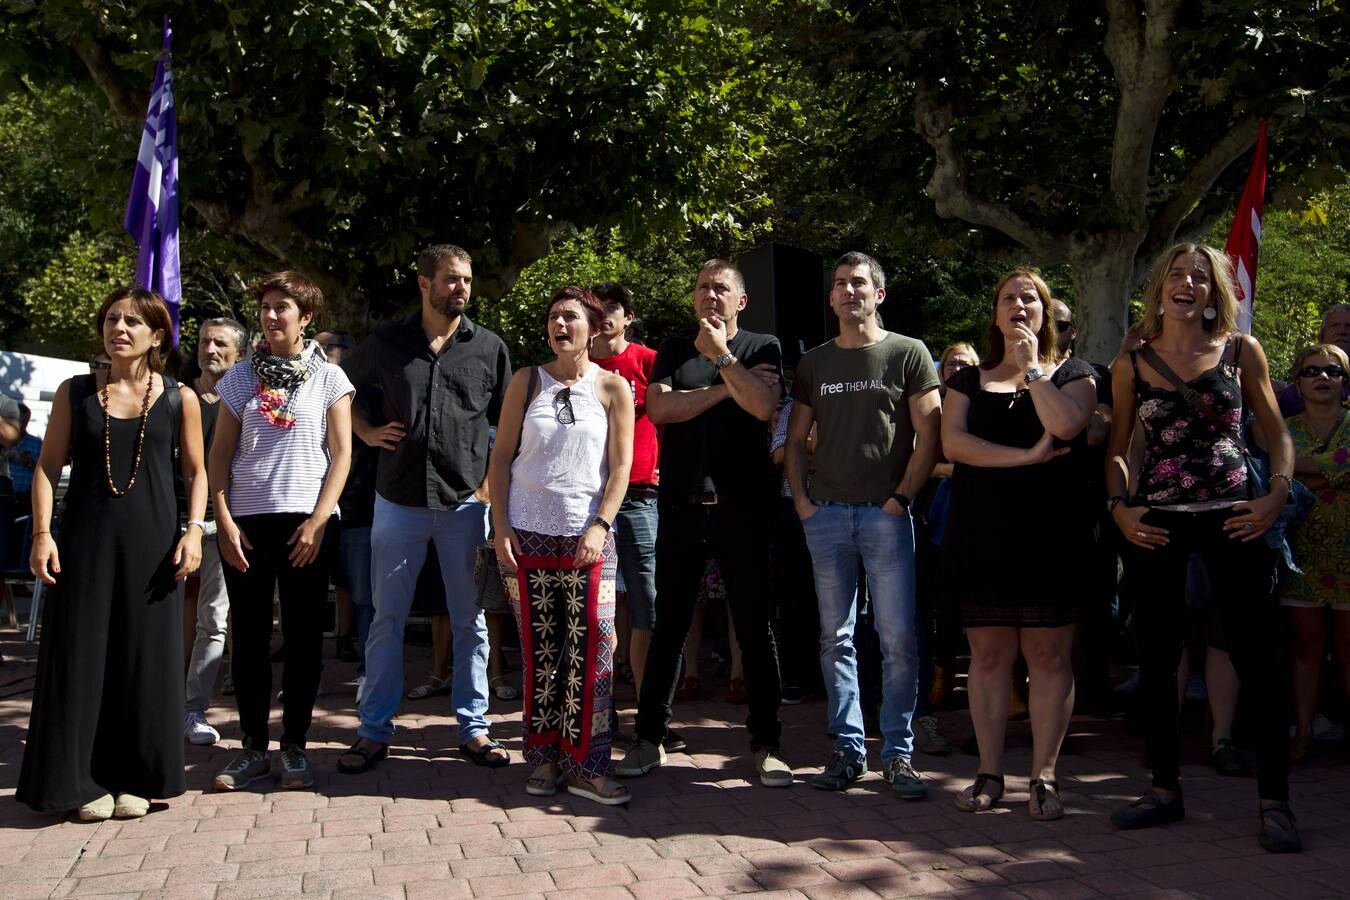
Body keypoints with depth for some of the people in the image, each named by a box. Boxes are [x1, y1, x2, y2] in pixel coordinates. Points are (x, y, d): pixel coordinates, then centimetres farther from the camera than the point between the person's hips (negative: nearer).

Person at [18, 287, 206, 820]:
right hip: (86, 541, 1)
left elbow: (195, 471, 8)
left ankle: (136, 779, 14)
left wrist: (194, 530, -4)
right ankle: (86, 781, 13)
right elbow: (48, 466, 6)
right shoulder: (75, 393, 6)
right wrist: (42, 532, -4)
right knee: (81, 655, 1)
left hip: (152, 542, 0)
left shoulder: (179, 399, 5)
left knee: (147, 656, 2)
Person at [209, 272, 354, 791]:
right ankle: (253, 747, 14)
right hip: (246, 522, 2)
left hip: (307, 522, -2)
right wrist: (224, 521, -3)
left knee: (303, 636, 2)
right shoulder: (240, 378, 10)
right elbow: (220, 455, 8)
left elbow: (342, 453, 0)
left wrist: (317, 520, -10)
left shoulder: (328, 378, 4)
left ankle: (294, 747, 11)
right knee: (249, 636, 5)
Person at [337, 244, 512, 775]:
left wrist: (493, 482, -2)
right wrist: (365, 432, 5)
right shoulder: (387, 342, 4)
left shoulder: (488, 347, 4)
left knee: (470, 622, 6)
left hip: (466, 502, 0)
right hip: (399, 501, 0)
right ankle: (374, 731, 16)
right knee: (387, 619, 6)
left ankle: (474, 729, 18)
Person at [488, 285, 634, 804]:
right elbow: (501, 457, 6)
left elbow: (621, 466, 1)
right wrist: (500, 526, -3)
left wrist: (600, 527, -10)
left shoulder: (613, 388, 4)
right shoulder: (527, 382, 7)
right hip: (527, 534, 1)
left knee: (592, 649, -6)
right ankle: (543, 760, 17)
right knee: (539, 653, 5)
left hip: (587, 537, -1)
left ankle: (584, 766, 4)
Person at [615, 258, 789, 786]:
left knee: (755, 627, 2)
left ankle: (765, 745, 10)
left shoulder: (761, 348, 7)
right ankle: (650, 738, 16)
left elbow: (763, 405, -11)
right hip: (681, 504, 2)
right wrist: (724, 390, -5)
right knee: (669, 624, 7)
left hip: (742, 505, -2)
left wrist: (722, 355, -7)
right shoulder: (674, 351, 14)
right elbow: (659, 408, -3)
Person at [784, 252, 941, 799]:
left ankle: (899, 754, 7)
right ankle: (848, 748, 16)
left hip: (885, 513, -3)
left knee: (899, 637, -4)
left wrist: (902, 497, -10)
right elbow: (795, 439, 15)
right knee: (836, 637, 7)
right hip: (825, 514, 4)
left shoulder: (908, 354, 3)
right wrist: (801, 499, 3)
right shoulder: (814, 363, 14)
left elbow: (929, 436, -2)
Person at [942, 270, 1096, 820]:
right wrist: (1027, 456, -12)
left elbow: (1065, 426, -12)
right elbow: (952, 443, -3)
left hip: (1051, 531, -2)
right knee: (988, 654, 3)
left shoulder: (1072, 373, 10)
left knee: (1048, 654, -2)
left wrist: (1031, 366, -3)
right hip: (981, 532, 2)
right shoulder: (969, 380, 15)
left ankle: (1044, 776, 6)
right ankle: (989, 773, 11)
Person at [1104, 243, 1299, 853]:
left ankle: (1274, 802, 7)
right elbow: (1117, 447, 12)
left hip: (1232, 517, -1)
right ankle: (1165, 789, 19)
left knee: (1258, 656, -3)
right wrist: (1119, 507, -2)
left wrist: (1278, 493, -5)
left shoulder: (1242, 351, 5)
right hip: (1154, 521, 2)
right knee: (1157, 654, 6)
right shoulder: (1131, 364, 8)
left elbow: (1276, 432, 9)